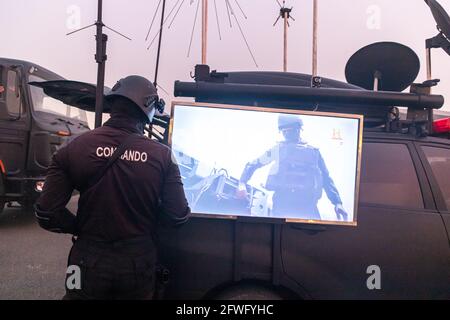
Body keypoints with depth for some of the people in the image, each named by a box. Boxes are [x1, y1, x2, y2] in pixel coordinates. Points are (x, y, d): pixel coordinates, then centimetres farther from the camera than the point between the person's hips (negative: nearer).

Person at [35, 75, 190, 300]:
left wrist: (81, 228, 6)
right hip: (139, 264, 1)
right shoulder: (162, 155, -13)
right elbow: (178, 216, -12)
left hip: (90, 263, 0)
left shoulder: (74, 148, -13)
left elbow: (46, 214, -12)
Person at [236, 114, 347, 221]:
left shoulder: (313, 151, 18)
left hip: (307, 203, 1)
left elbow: (326, 179, 18)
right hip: (282, 201, 0)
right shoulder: (277, 149, 16)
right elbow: (252, 165, 20)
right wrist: (242, 183, 3)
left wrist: (337, 202, 7)